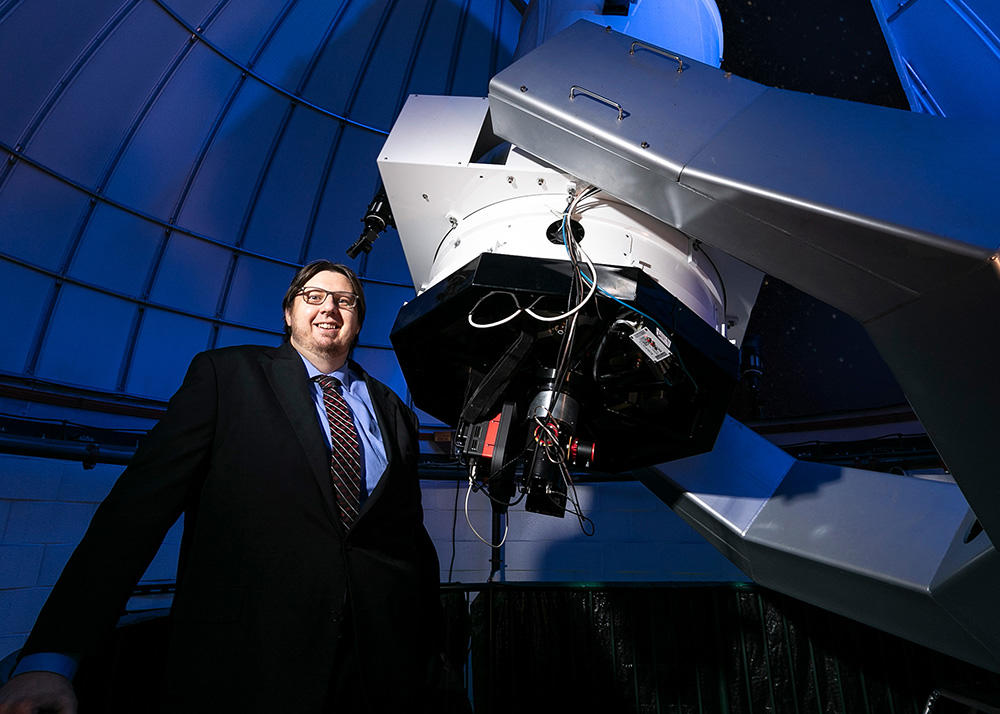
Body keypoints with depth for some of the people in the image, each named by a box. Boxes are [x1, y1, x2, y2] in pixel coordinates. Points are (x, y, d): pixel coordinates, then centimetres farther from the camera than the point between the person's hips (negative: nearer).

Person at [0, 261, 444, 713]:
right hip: (242, 660, -2)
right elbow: (143, 498, -5)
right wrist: (48, 657, -11)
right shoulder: (226, 373, 3)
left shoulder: (393, 412, 11)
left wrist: (426, 651, 7)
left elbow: (413, 536, 11)